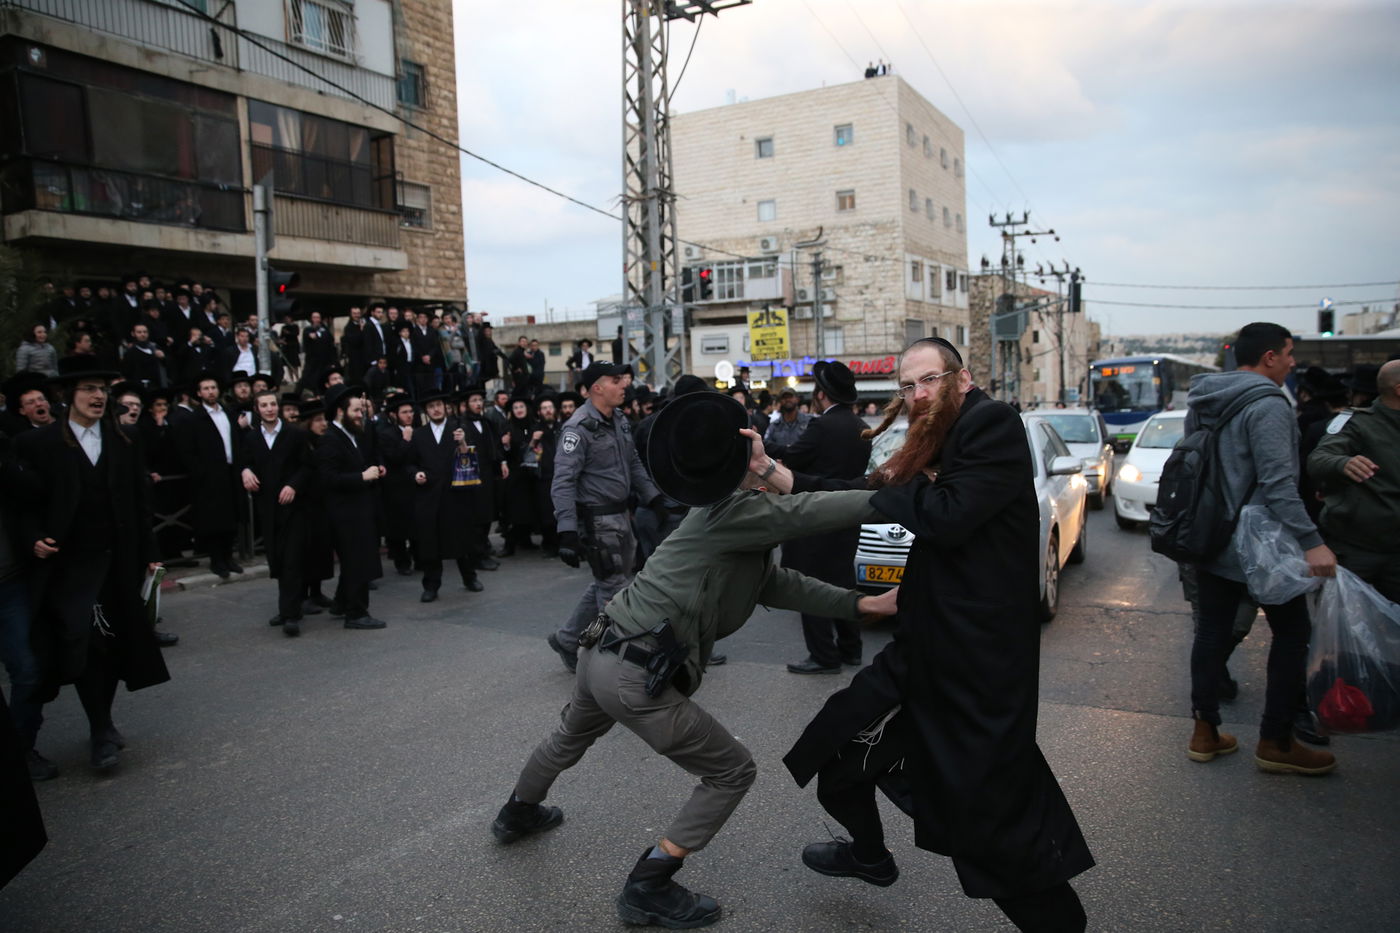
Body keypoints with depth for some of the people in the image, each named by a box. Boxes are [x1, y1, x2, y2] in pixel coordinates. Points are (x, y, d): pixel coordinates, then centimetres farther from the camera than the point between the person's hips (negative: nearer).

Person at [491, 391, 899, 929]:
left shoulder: (733, 520, 11)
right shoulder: (738, 511, -17)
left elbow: (779, 585, 9)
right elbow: (815, 512, -26)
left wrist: (862, 604, 5)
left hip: (601, 653, 10)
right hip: (635, 677, -10)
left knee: (571, 738, 37)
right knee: (732, 772, 6)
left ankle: (517, 814, 64)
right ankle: (648, 889, 13)